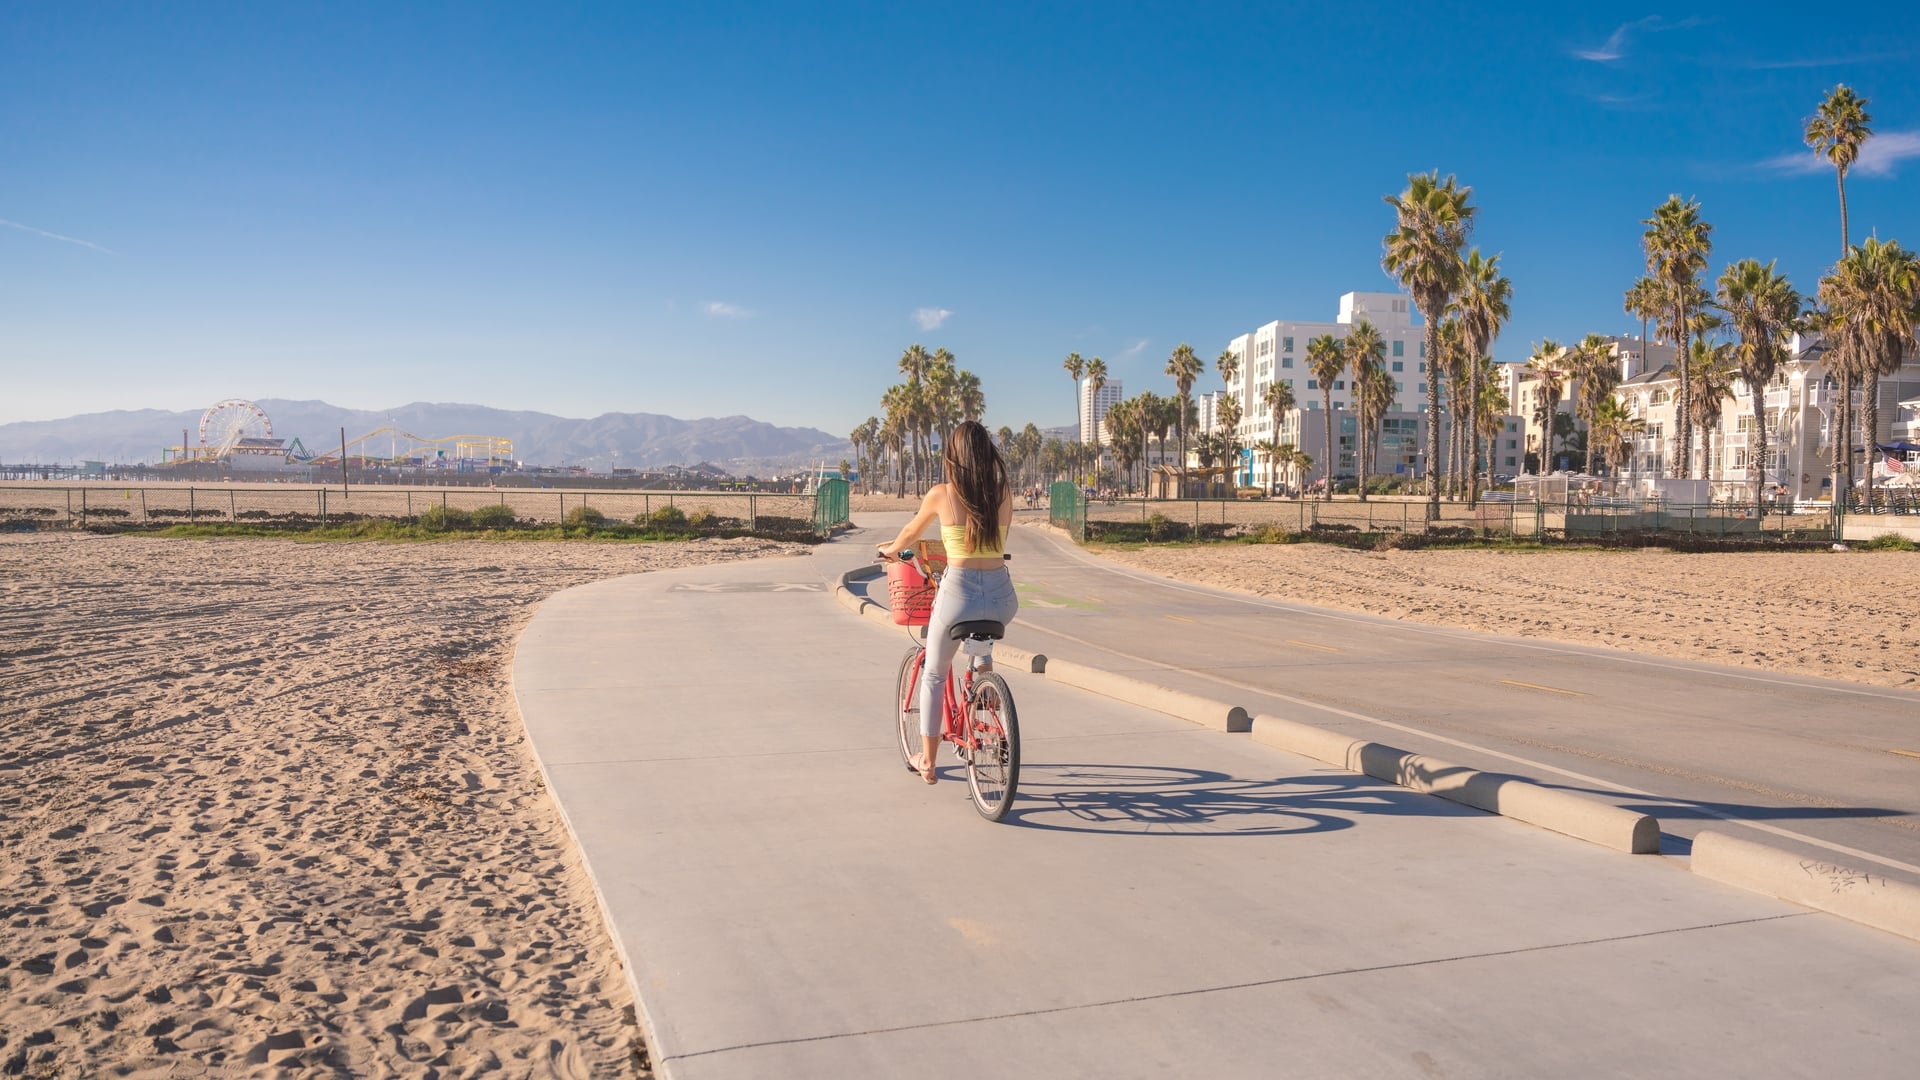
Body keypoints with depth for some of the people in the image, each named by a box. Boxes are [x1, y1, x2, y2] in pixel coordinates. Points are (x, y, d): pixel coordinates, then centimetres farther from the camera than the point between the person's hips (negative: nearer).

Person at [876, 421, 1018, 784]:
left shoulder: (941, 494, -3)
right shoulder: (1005, 492, 3)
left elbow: (911, 532, 15)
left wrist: (892, 550, 37)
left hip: (959, 593, -3)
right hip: (1002, 597, 3)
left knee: (932, 675, 20)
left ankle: (927, 761, 24)